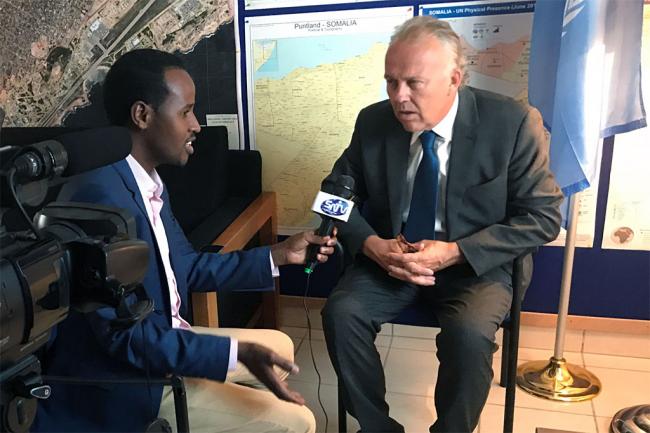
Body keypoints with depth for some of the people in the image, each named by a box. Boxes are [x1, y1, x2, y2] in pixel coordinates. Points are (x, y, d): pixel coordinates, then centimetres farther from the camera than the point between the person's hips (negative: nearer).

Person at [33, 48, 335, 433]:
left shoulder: (147, 180, 2)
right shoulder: (101, 196, -28)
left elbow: (189, 268, 9)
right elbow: (125, 335, -27)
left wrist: (279, 255, 5)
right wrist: (238, 353, -28)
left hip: (163, 343, 9)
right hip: (124, 386, -9)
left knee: (280, 345, 21)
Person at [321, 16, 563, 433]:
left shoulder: (513, 123, -12)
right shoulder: (373, 121, -4)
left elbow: (543, 216, -9)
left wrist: (454, 252, -21)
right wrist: (372, 245, -16)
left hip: (475, 264, -2)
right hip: (389, 257, 3)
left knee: (468, 332, -31)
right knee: (341, 312, -21)